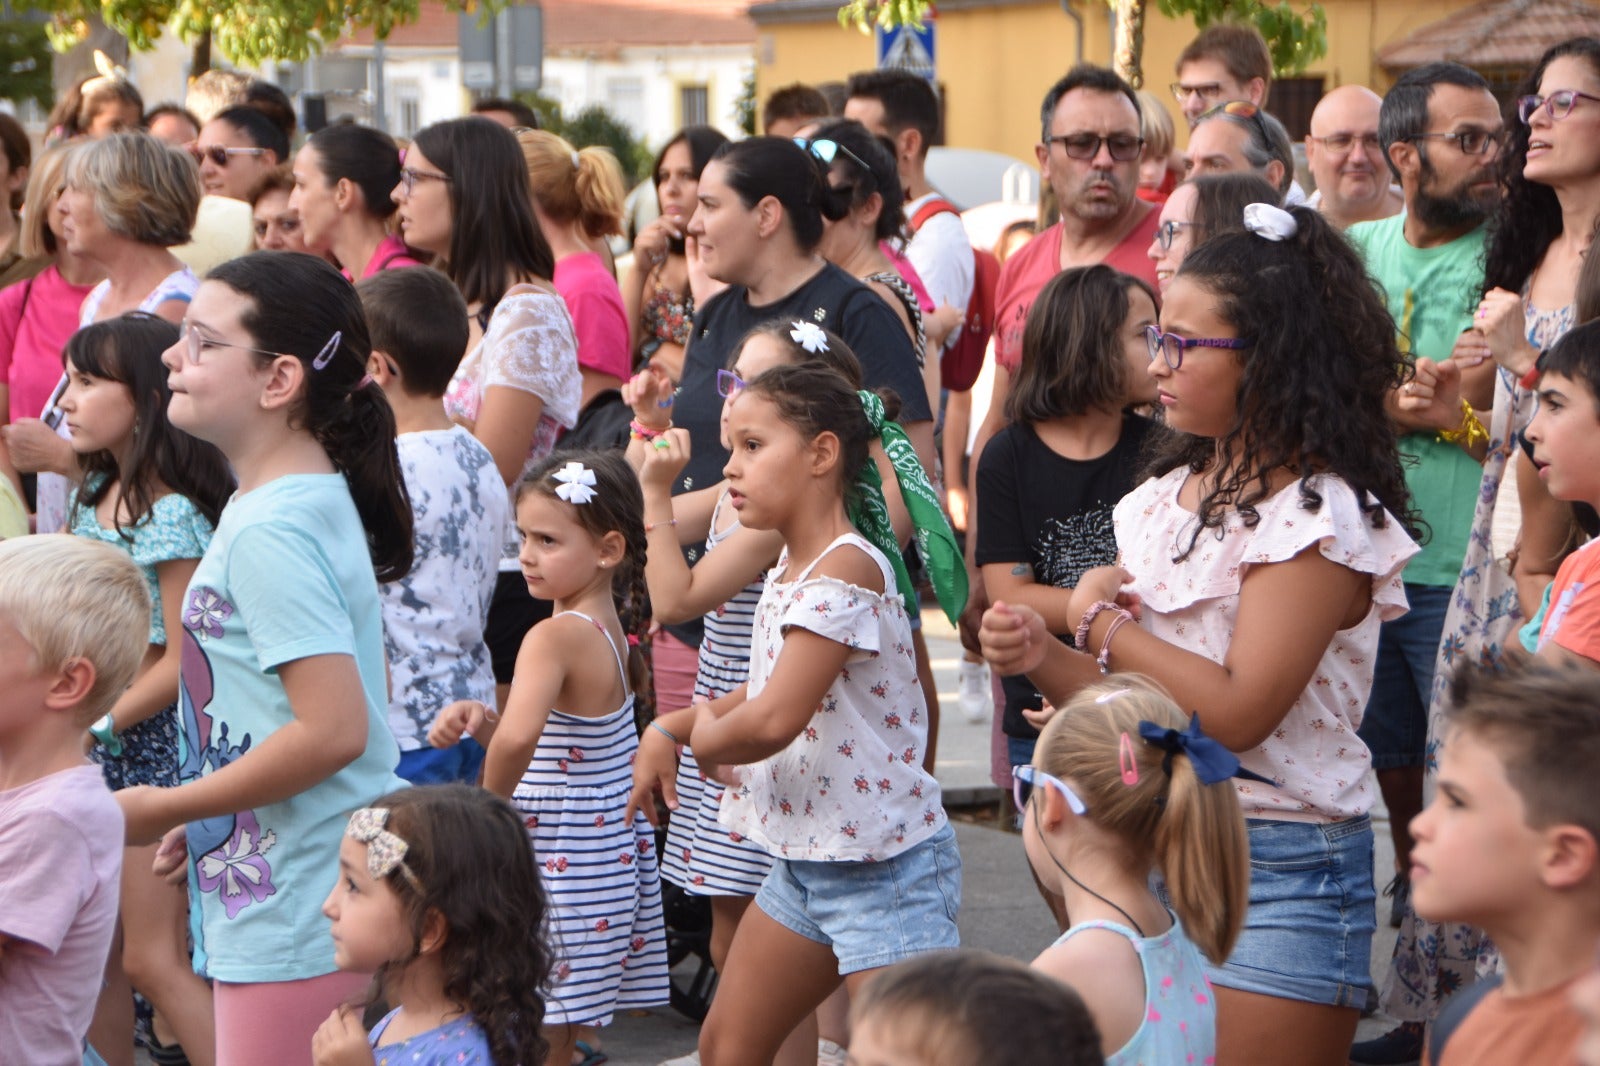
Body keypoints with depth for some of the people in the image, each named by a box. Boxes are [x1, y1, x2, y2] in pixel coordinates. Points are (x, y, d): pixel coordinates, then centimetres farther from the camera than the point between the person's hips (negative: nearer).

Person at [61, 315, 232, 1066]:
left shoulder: (171, 516, -18)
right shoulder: (98, 495, 9)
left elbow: (183, 662, -20)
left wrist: (96, 728, -15)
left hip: (152, 744, -9)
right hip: (95, 749, 9)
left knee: (153, 961, -7)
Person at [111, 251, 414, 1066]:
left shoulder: (268, 532, -18)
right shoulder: (312, 501, 12)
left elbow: (333, 730, -25)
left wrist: (164, 810, -15)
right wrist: (202, 818, 16)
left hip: (291, 925, -10)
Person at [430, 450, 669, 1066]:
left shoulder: (554, 637, -19)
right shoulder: (612, 632, 9)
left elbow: (519, 738, -38)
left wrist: (490, 804, -19)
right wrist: (479, 720, -2)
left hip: (558, 866, -9)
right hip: (610, 856, 9)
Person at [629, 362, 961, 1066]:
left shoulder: (846, 570, -21)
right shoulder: (787, 573, 10)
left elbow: (774, 720, -29)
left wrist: (707, 738, -8)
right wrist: (666, 729, 12)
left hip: (885, 868, -10)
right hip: (803, 864, 10)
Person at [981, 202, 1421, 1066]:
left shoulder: (1319, 513, -14)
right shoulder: (1172, 493, 10)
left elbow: (1236, 712, -23)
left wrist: (1099, 621, -11)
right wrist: (1041, 658, -8)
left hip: (1278, 867, -7)